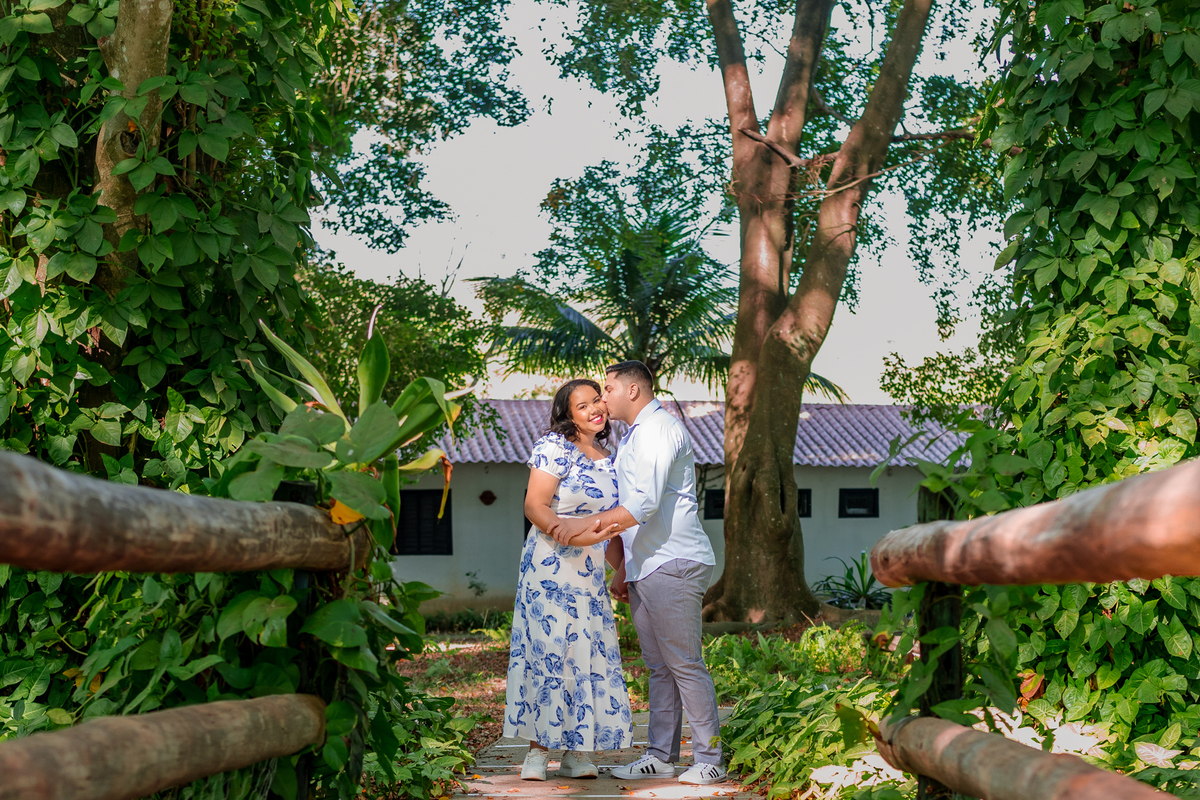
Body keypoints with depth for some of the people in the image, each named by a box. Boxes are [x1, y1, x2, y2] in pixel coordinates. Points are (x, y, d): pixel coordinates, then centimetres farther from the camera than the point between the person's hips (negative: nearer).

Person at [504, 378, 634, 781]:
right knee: (548, 649, -7)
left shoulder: (610, 460, 14)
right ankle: (537, 751, 0)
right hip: (550, 564, -6)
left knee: (589, 654, 2)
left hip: (591, 571, 6)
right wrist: (574, 536, -27)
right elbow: (534, 507, -14)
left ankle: (577, 752, 9)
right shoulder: (554, 447, -7)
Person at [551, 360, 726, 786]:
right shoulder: (633, 436, 21)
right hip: (644, 568, 10)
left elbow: (646, 504, -23)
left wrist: (588, 523, -24)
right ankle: (661, 756, 15)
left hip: (672, 564, -10)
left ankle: (709, 761, -1)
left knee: (684, 664, -7)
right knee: (658, 667, 11)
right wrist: (622, 569, 23)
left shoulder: (659, 429, -11)